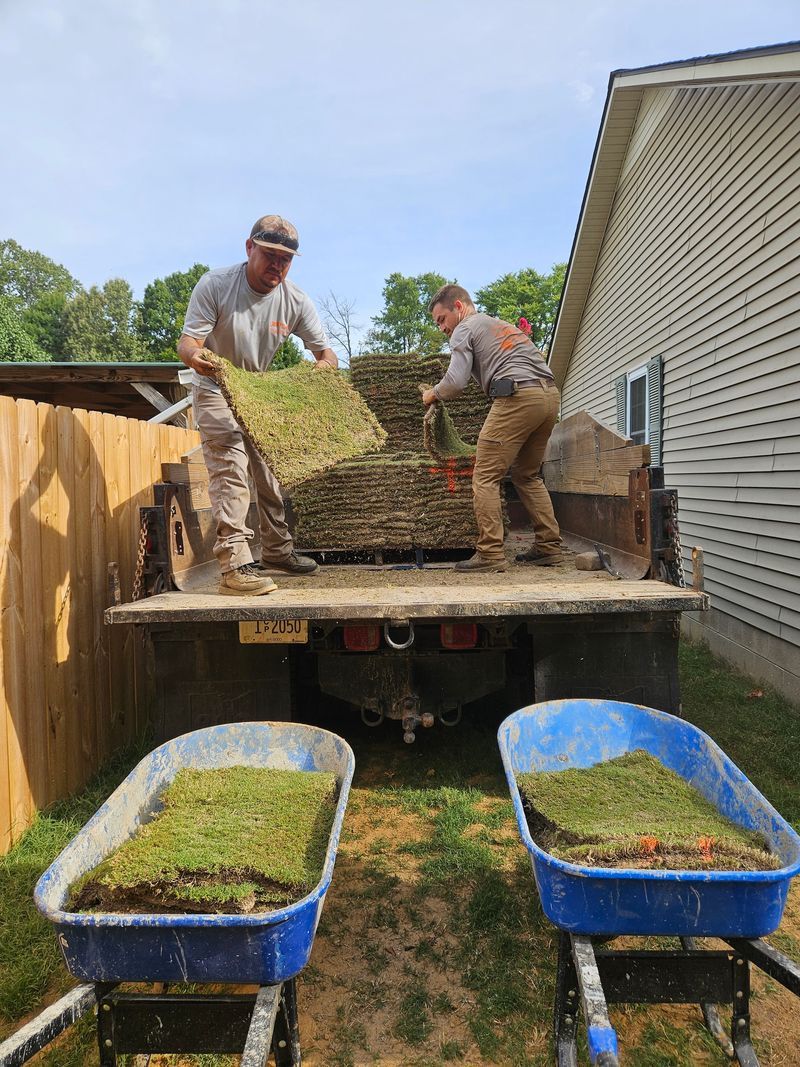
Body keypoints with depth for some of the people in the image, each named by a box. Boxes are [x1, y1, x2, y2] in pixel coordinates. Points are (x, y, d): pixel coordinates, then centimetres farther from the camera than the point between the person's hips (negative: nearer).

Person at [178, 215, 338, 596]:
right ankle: (234, 564, -25)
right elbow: (187, 340, -23)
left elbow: (326, 352, -10)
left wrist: (323, 367, -35)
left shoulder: (295, 300, -12)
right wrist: (194, 356, -49)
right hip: (216, 390, -5)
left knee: (271, 471, 12)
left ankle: (277, 550, 28)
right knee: (230, 470, -21)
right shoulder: (214, 285, -21)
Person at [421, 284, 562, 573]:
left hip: (518, 396, -8)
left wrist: (433, 394, 13)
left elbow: (455, 382, -6)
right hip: (550, 393, 8)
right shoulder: (502, 324, 33)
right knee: (527, 475, 18)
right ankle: (549, 547, 15)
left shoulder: (465, 329, 8)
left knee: (485, 478, -5)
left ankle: (490, 553, -11)